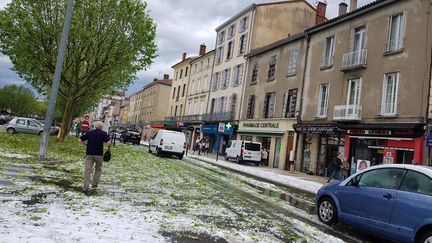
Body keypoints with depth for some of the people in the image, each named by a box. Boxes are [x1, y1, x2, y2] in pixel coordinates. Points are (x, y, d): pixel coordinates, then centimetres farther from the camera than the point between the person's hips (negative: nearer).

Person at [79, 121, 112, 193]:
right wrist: (109, 146, 7)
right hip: (99, 154, -2)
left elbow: (80, 140, 11)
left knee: (87, 170, 0)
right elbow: (108, 142, -13)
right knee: (98, 169, 17)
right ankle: (94, 184, 16)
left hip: (89, 154, 2)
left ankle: (85, 187, -6)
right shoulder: (103, 133, -2)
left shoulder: (89, 133, 9)